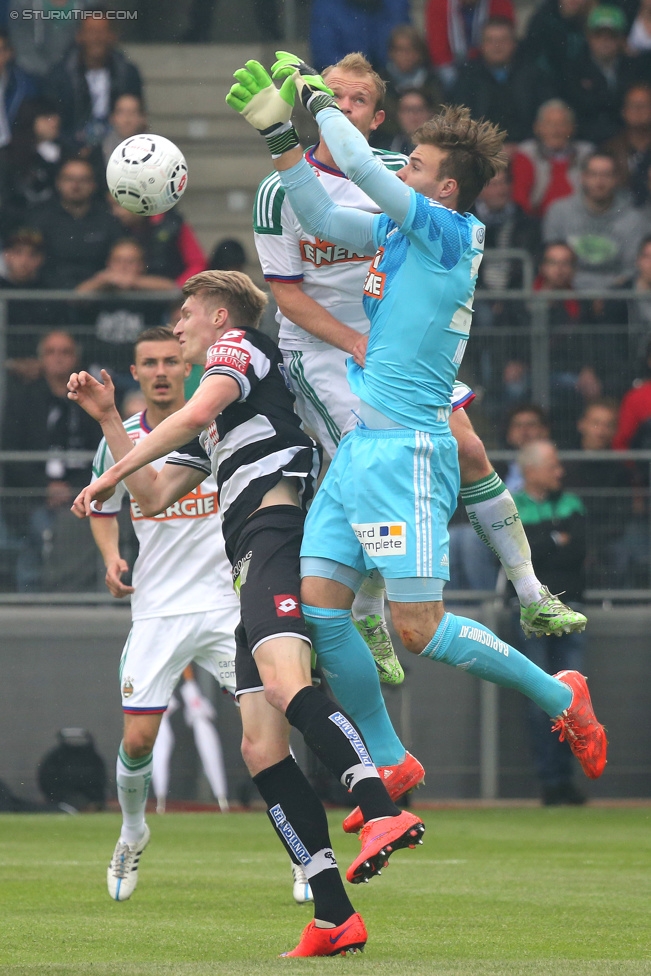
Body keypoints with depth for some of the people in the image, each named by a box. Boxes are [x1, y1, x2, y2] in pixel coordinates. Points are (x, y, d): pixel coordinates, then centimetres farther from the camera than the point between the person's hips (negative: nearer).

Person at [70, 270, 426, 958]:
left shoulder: (238, 346, 11)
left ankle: (383, 813, -50)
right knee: (260, 747, -4)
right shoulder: (212, 423, 36)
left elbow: (193, 414, -8)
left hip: (278, 528, -9)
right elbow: (155, 496, 36)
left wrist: (111, 475, -2)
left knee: (284, 686, -33)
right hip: (252, 569, 9)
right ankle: (333, 917, -11)